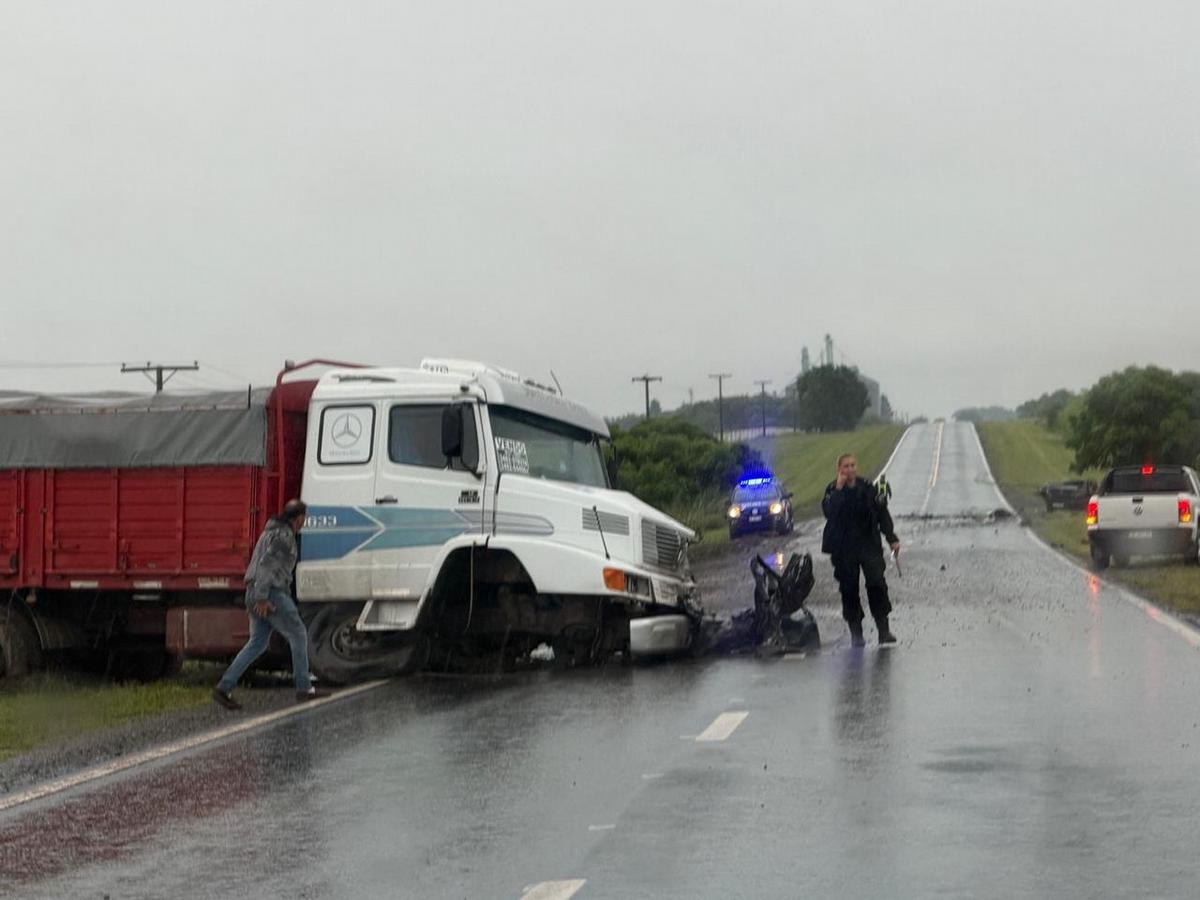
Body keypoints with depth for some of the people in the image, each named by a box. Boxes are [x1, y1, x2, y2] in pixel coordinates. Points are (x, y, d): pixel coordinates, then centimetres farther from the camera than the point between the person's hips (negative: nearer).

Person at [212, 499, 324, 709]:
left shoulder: (271, 532, 21)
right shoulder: (283, 536, -11)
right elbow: (267, 563, -21)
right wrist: (262, 598, -25)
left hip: (254, 593, 10)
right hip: (271, 594, -10)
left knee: (257, 643, 9)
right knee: (298, 635, 1)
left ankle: (224, 688, 0)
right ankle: (304, 689, 4)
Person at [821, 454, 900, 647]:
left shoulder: (868, 489, 4)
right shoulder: (833, 490, -1)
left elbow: (883, 514, 8)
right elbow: (829, 513, -19)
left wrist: (892, 538, 2)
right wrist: (839, 489, -20)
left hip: (869, 545, 1)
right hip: (843, 549, -1)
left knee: (877, 584, -10)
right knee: (849, 589, 2)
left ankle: (883, 630, -5)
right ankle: (856, 633, 10)